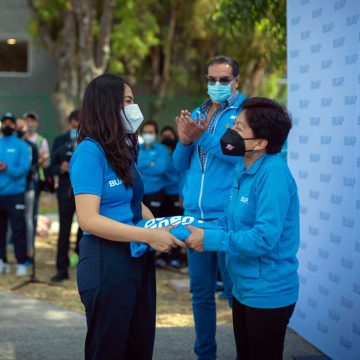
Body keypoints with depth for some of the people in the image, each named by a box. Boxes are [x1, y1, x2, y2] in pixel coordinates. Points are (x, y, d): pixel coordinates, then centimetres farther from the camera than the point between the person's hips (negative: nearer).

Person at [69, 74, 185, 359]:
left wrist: (160, 228, -1)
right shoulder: (89, 151, -16)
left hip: (137, 258, 8)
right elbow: (89, 220, -23)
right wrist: (148, 236, -25)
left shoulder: (125, 149, 11)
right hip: (106, 260, -8)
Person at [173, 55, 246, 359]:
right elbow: (180, 165, 13)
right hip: (195, 216, 6)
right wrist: (185, 141, -7)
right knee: (201, 292, 13)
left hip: (229, 217, -5)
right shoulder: (197, 114, 14)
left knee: (236, 292, 2)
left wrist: (203, 137, -20)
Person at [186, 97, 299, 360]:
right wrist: (199, 232, -4)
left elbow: (264, 238, -29)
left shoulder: (273, 174, -23)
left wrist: (210, 239, -21)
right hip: (244, 289, 9)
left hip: (268, 294, -9)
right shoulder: (245, 168, 5)